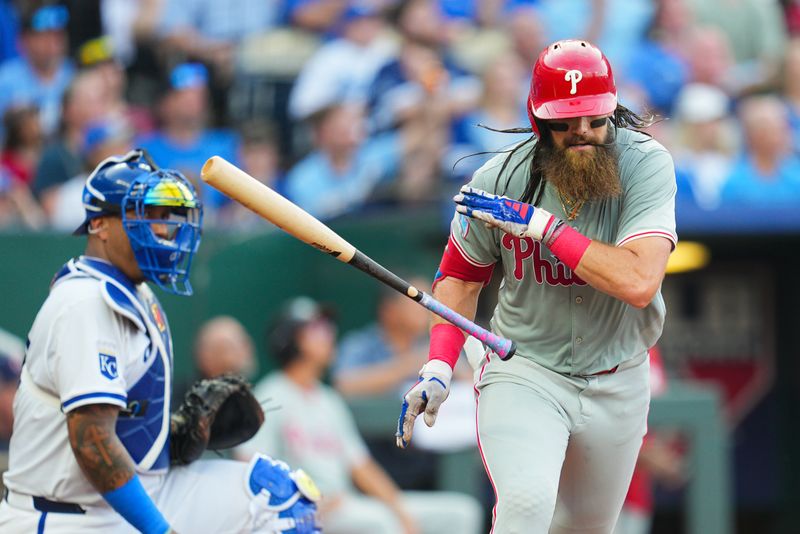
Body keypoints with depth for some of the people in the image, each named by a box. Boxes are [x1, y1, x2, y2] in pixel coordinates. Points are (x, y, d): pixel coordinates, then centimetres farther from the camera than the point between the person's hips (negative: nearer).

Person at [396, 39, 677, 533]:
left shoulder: (646, 164, -18)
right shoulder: (500, 180, -13)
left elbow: (639, 282, -31)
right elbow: (461, 275, 5)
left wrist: (541, 225, -30)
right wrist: (439, 366, -7)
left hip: (618, 382, 2)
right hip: (524, 375, -1)